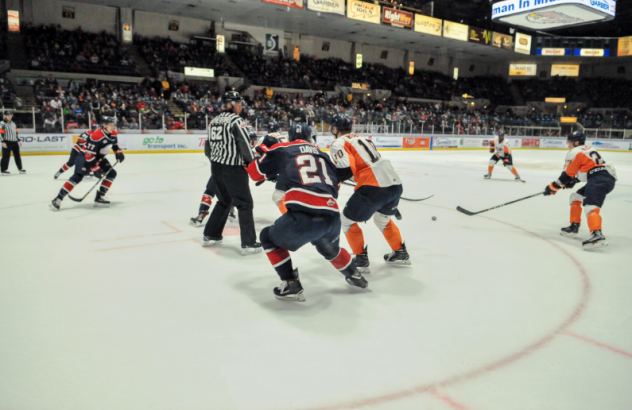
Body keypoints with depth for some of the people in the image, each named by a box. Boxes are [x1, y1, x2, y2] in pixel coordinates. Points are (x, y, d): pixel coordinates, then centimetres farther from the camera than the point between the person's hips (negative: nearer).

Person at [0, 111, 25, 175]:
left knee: (17, 155, 11)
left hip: (15, 142, 7)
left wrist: (19, 140, 17)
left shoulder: (13, 123, 17)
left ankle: (20, 168, 19)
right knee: (6, 156, -6)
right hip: (7, 142, -7)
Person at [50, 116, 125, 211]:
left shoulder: (113, 134, -4)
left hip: (99, 157, 9)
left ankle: (99, 197, 2)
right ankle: (58, 199, -20)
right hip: (85, 156, -9)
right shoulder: (96, 136, -29)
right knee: (78, 176, -22)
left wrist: (119, 152, 0)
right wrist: (95, 169, -28)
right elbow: (89, 154, -29)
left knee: (112, 173, 0)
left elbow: (114, 144, 19)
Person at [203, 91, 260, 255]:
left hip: (216, 166, 8)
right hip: (232, 168, -8)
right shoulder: (235, 120, -13)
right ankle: (248, 243, -3)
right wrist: (252, 163, -5)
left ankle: (210, 235, 28)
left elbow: (211, 144, 17)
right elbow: (244, 144, -15)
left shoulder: (214, 121, 12)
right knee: (245, 203, -2)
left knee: (224, 201, 23)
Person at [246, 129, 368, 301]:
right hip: (333, 218, 6)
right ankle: (355, 276, 50)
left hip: (304, 215, -5)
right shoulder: (322, 154, 26)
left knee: (268, 237, 22)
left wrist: (265, 150, 37)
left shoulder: (282, 149, 13)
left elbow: (255, 172, 20)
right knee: (330, 249, 38)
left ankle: (291, 285, 15)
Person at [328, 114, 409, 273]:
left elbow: (346, 170, -12)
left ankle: (361, 260, 12)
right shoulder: (361, 138, 25)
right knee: (382, 218, 32)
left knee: (348, 220, 12)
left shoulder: (339, 143, 1)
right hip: (396, 184, 8)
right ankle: (400, 253, 39)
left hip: (374, 186, -8)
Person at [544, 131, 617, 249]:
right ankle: (574, 227, 24)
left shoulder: (574, 153, -2)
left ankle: (597, 235, -48)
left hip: (599, 179, -10)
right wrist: (574, 180, 27)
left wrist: (552, 187, 5)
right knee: (576, 197, 23)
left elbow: (567, 175, -3)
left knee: (590, 206, -26)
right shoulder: (589, 149, 26)